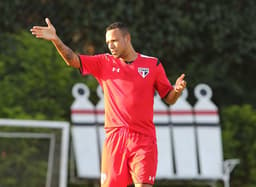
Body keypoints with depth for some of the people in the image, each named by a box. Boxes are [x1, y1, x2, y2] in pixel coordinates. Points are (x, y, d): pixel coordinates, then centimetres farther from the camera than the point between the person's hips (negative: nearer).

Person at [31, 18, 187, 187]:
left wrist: (177, 90, -12)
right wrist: (56, 40, -13)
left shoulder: (152, 64, 6)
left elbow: (169, 99, 10)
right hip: (114, 138, 2)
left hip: (143, 138, -2)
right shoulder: (104, 63, 10)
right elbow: (72, 59, 1)